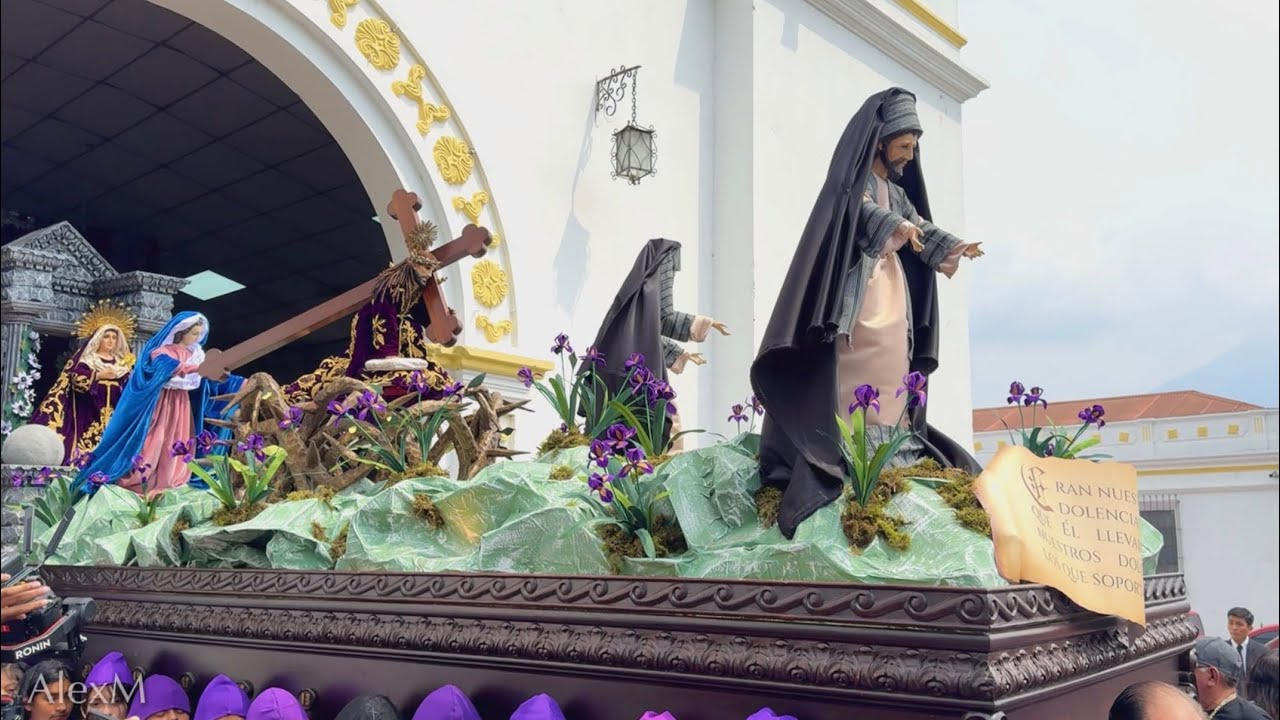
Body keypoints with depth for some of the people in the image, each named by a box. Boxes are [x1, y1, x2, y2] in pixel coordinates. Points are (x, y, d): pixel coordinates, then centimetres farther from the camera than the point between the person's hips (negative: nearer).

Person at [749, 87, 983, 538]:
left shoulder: (898, 191, 23)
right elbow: (859, 208, -20)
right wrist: (898, 227, -35)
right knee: (860, 365, -15)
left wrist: (951, 248, -3)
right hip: (860, 287, -8)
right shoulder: (856, 178, -1)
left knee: (893, 366, 3)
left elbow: (919, 224, 14)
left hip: (894, 289, 8)